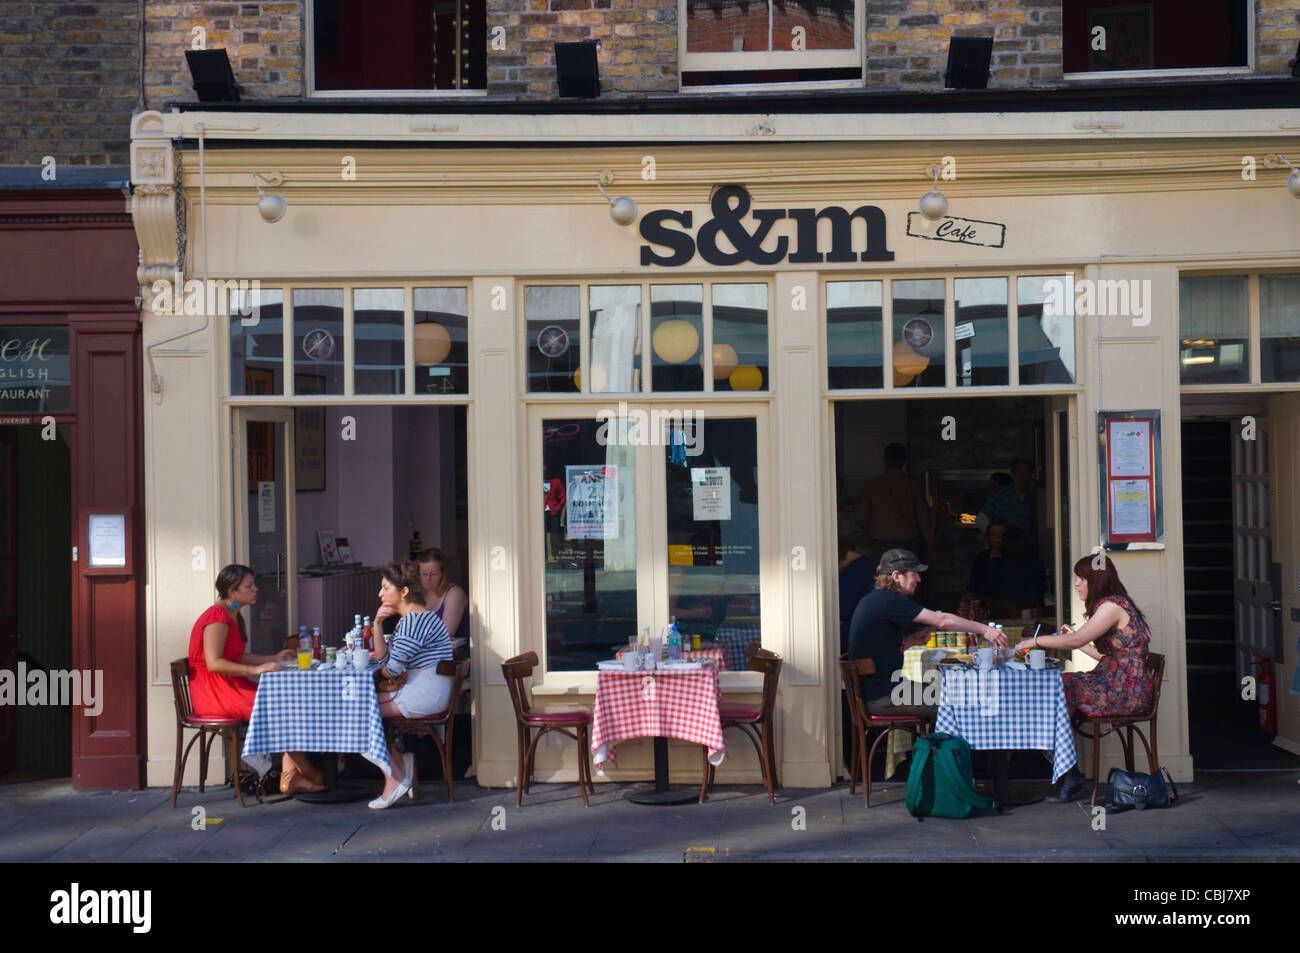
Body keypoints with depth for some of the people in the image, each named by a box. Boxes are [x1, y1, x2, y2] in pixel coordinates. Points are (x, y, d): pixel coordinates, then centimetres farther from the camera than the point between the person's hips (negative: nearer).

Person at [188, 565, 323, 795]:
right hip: (213, 695, -10)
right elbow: (214, 663, -25)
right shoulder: (218, 617, -16)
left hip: (230, 688, 10)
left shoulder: (234, 618, 17)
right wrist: (256, 669, -29)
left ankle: (290, 776, -15)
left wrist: (274, 659, 14)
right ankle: (307, 772, -3)